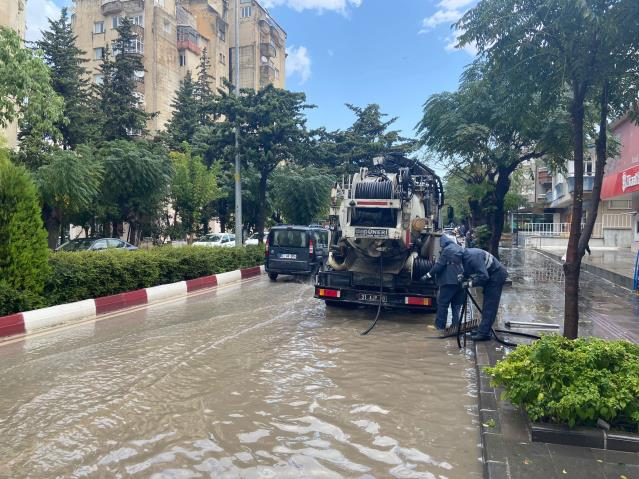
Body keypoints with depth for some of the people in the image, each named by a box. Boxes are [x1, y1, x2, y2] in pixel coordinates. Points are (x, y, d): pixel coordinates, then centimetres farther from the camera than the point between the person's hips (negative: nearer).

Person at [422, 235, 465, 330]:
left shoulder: (447, 249, -6)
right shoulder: (461, 249, 15)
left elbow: (439, 265, -11)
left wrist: (429, 275, -3)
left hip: (449, 281, -7)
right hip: (461, 281, 7)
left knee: (442, 303, 1)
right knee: (457, 305, 11)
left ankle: (440, 325, 3)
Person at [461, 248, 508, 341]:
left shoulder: (473, 257, -29)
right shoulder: (465, 256, 1)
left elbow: (483, 276, -30)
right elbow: (470, 272, 11)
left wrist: (470, 284, -22)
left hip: (496, 276, -10)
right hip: (490, 276, 10)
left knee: (489, 306, -10)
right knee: (486, 306, 14)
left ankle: (483, 333, -9)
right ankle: (483, 330, 21)